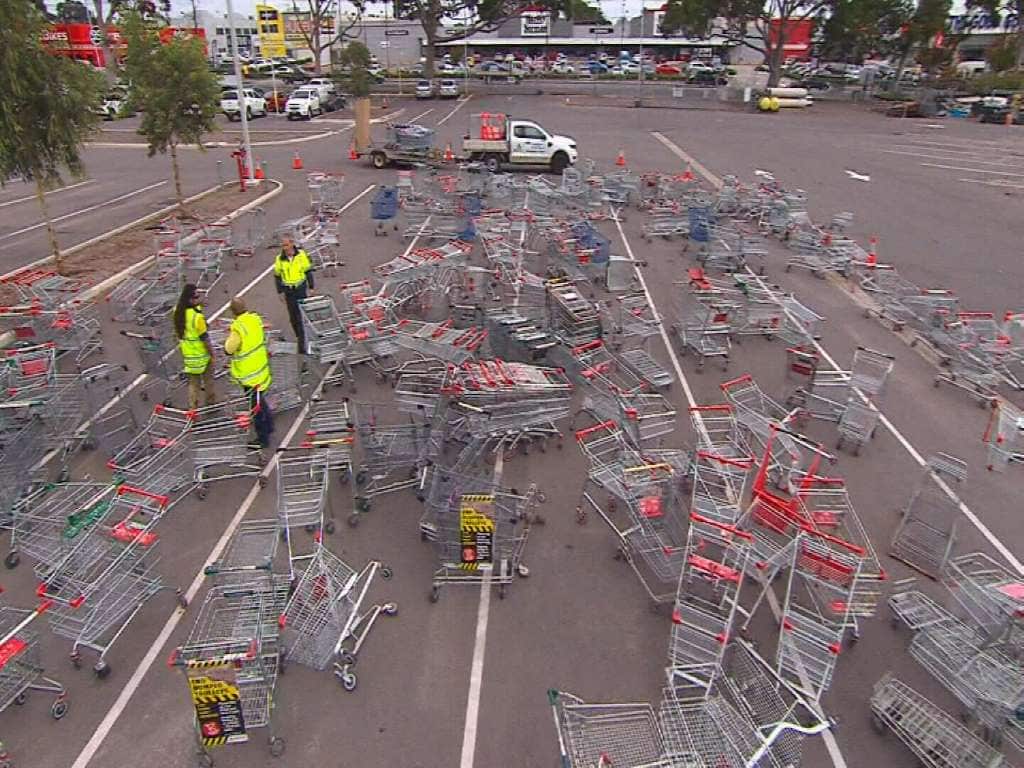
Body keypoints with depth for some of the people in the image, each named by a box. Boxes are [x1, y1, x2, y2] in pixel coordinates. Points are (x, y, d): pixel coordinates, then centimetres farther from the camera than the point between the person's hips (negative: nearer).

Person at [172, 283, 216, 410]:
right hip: (201, 354, -6)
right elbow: (205, 338, -20)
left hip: (186, 353, 6)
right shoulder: (197, 316, -27)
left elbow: (178, 333, 6)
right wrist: (212, 353, -9)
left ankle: (193, 407, 21)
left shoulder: (177, 312, -6)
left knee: (193, 382, 17)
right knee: (208, 379, 17)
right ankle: (211, 401, 33)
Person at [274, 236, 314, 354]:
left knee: (302, 316, -6)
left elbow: (308, 271, 2)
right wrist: (280, 292, 4)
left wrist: (311, 287, 0)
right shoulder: (279, 259, -3)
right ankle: (300, 337, 25)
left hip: (301, 288, -2)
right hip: (289, 291, 2)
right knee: (293, 317, 7)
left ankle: (302, 344, -3)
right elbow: (277, 276, 6)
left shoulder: (301, 255, -6)